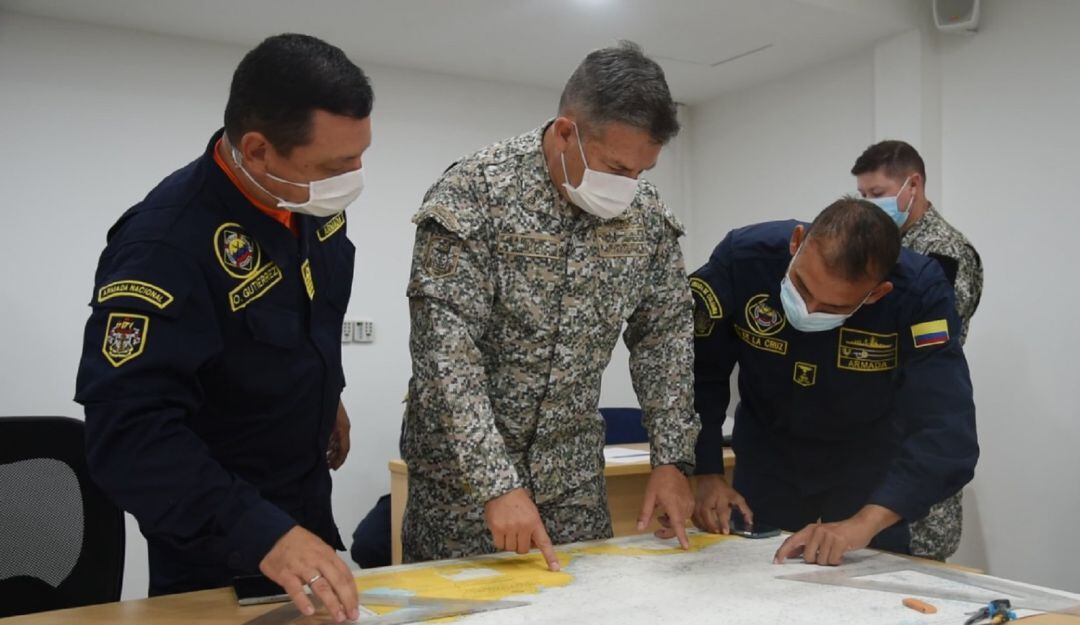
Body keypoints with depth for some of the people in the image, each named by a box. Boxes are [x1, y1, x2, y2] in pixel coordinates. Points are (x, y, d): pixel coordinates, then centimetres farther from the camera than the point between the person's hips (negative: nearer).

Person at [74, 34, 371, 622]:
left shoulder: (311, 199, -8)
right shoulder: (166, 244, -30)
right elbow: (128, 429, -35)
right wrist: (260, 533, -43)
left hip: (307, 495, 7)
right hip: (216, 534, -7)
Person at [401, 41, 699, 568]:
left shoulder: (646, 214, -5)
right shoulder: (472, 194, -21)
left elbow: (664, 333, 4)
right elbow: (445, 347, -25)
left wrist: (673, 459, -3)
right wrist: (497, 484, -29)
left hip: (573, 465, 5)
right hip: (462, 459, -4)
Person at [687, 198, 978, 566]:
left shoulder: (921, 293, -30)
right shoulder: (742, 258, -27)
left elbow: (945, 432, -36)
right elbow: (698, 373, -16)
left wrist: (865, 523, -46)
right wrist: (707, 474, -22)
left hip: (867, 474, -1)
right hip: (765, 465, 2)